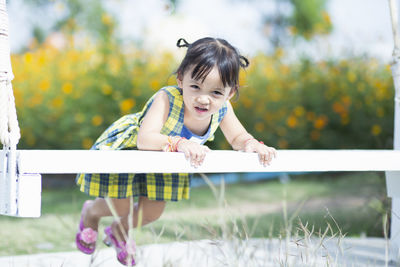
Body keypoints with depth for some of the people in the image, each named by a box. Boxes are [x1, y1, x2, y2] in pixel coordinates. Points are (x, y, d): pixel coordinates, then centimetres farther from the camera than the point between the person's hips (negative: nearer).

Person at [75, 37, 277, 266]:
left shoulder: (221, 109, -26)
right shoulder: (167, 99, -43)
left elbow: (238, 137, -12)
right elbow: (145, 139, -52)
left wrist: (251, 144, -35)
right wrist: (179, 143, -67)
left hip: (162, 163, 5)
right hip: (125, 148, -5)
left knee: (152, 213, 14)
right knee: (120, 208, 2)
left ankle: (119, 231, 49)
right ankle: (91, 212, 41)